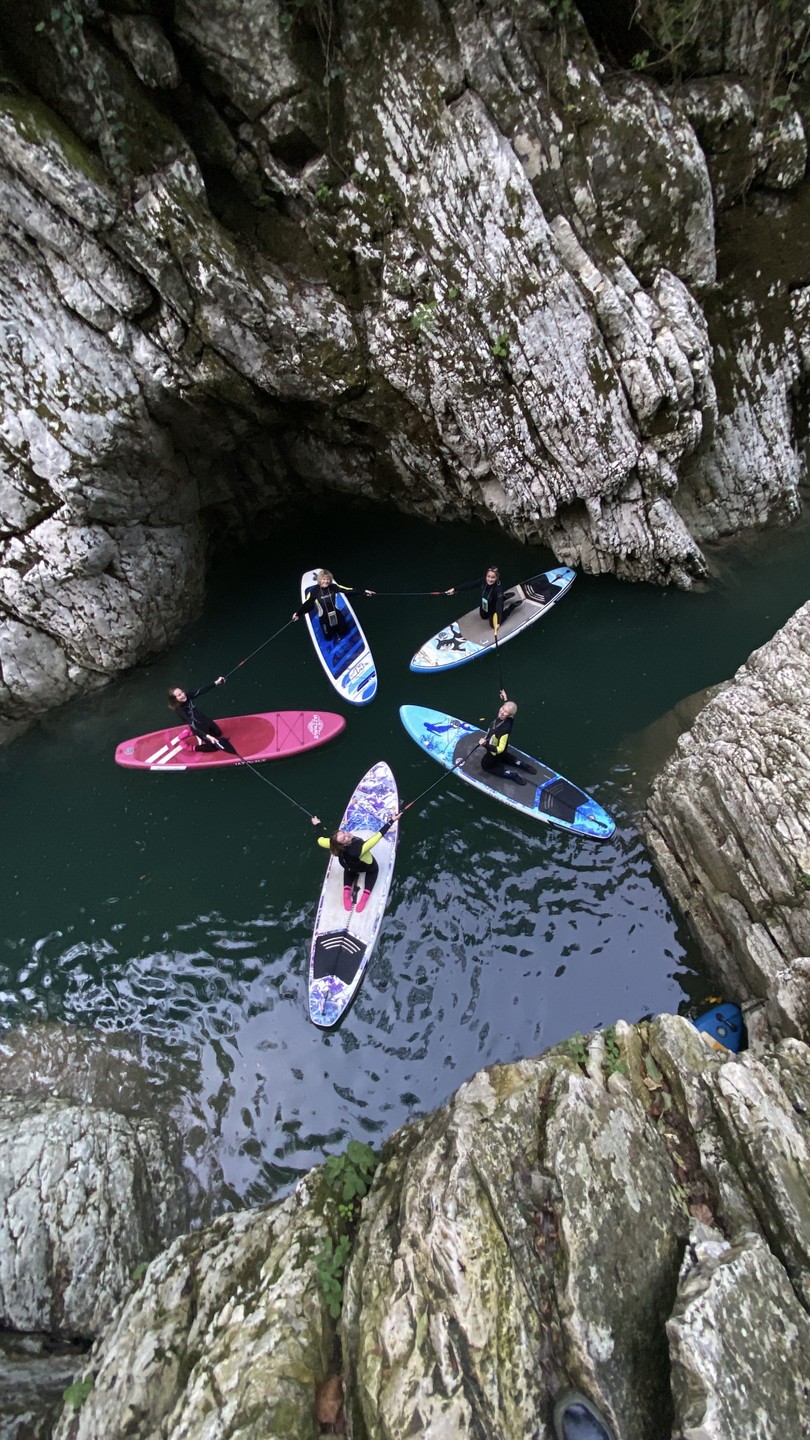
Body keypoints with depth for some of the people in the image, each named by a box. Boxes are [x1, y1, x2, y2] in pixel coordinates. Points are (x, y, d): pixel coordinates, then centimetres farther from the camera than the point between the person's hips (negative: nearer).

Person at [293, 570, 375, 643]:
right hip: (324, 618, -2)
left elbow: (348, 590, -16)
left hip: (336, 615, 2)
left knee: (343, 632, 15)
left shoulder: (333, 587, -14)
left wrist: (363, 591, -20)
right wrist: (298, 613, -24)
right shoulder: (314, 590, -19)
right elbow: (307, 603, -16)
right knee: (329, 637, 9)